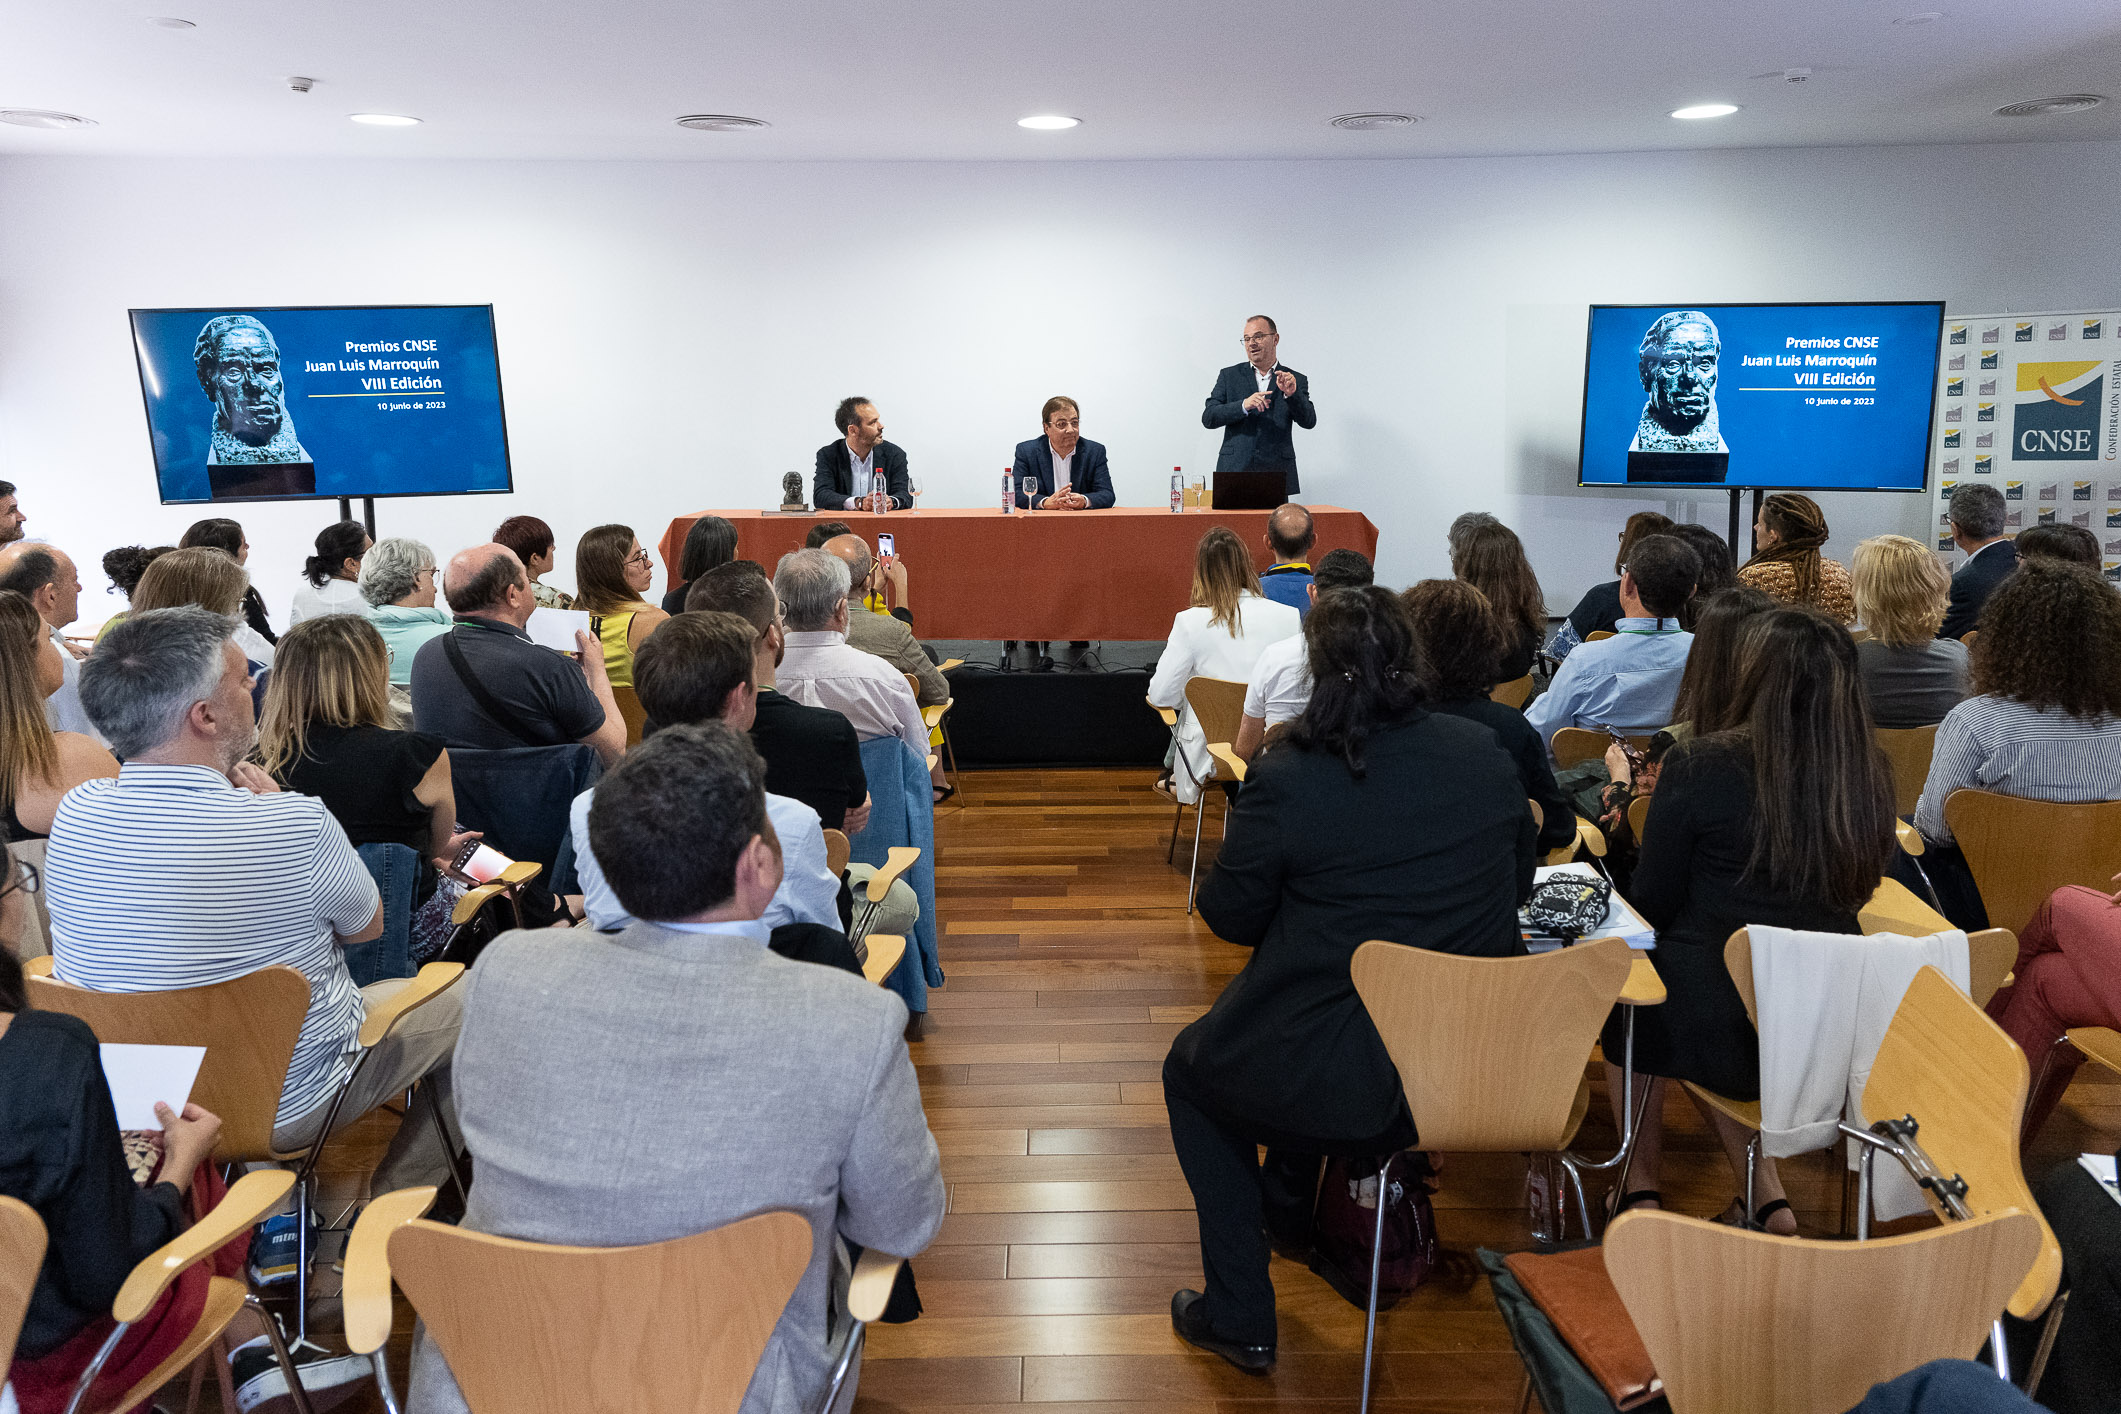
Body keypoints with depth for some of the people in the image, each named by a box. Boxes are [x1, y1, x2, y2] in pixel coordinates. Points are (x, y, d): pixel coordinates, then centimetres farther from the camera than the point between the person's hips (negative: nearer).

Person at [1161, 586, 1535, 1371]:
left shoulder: (1286, 779, -19)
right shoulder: (1486, 755, -4)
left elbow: (1229, 916, -7)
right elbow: (1517, 883, 11)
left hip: (1351, 1085, -5)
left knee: (1190, 1065, 25)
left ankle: (1239, 1316, 27)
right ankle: (1288, 1206, 53)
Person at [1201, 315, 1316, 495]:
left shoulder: (1296, 380, 11)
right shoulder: (1229, 376, 11)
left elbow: (1309, 421, -1)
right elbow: (1208, 418, 1)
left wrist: (1292, 394, -19)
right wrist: (1243, 406, -14)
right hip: (1234, 474, 0)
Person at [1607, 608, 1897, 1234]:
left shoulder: (1698, 766, -17)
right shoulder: (1871, 776, -3)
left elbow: (1650, 908, -7)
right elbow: (1853, 893, 13)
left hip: (1718, 1034, -4)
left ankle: (1641, 1185, 36)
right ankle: (1766, 1196, 27)